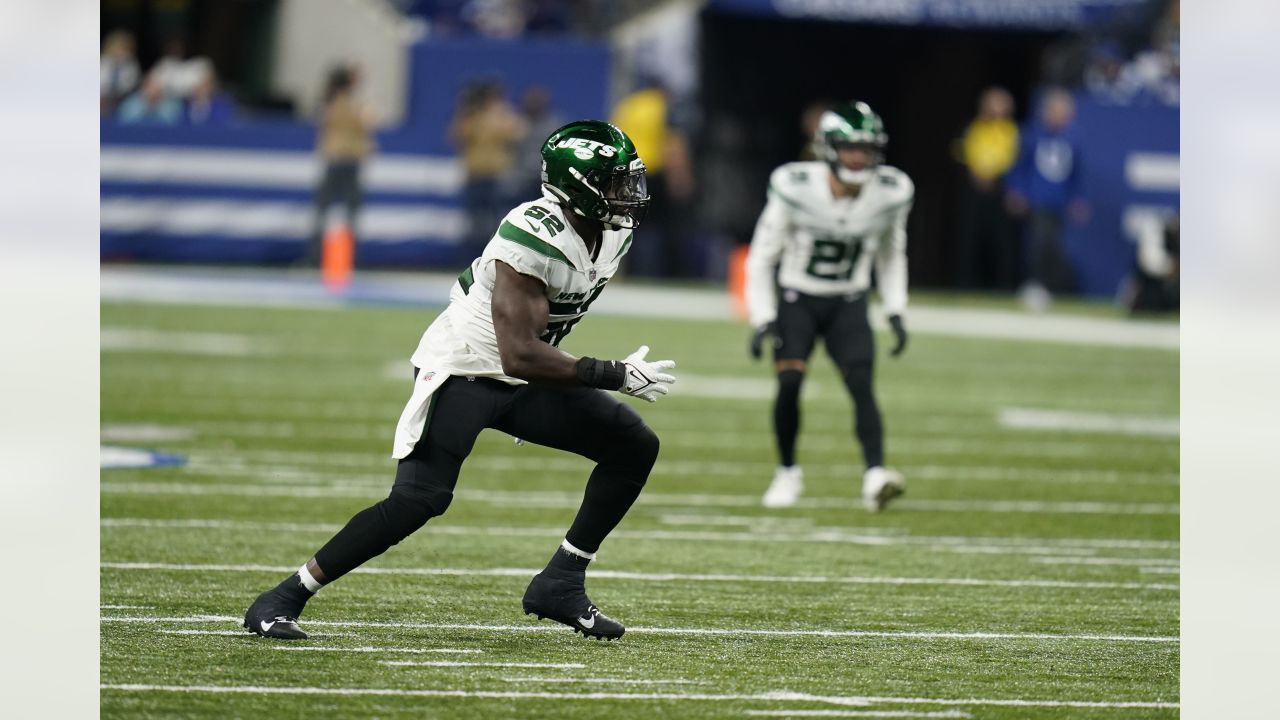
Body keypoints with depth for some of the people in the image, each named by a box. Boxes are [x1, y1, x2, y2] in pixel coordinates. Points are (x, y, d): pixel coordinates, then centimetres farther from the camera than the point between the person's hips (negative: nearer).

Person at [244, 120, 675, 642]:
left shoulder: (614, 233, -1)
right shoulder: (535, 238, -29)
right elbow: (520, 356, -31)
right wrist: (616, 376, -27)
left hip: (519, 380, 9)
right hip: (462, 371, -9)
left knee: (634, 448, 2)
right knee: (419, 499, -22)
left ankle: (560, 584, 8)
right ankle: (281, 600, -13)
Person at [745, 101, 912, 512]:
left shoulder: (891, 194, -9)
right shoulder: (796, 189, -18)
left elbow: (891, 254, 11)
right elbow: (762, 257, -8)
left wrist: (895, 311, 3)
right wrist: (762, 319, -13)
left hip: (849, 305, 2)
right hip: (798, 298, -2)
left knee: (861, 385, -18)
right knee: (789, 382, -16)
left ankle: (875, 477, -29)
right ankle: (788, 472, 5)